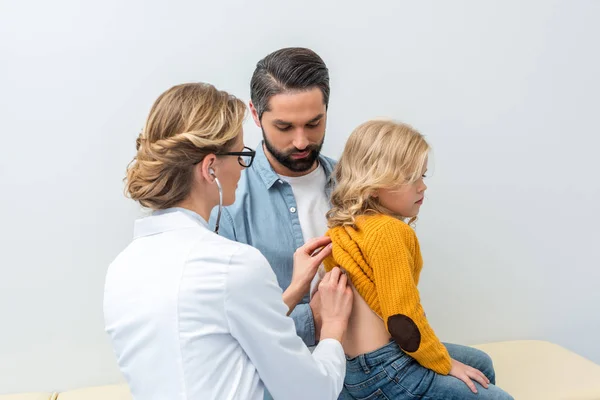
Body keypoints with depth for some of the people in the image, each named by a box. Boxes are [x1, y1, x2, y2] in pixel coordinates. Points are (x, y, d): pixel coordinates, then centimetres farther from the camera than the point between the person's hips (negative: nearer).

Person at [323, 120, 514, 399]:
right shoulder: (388, 231, -23)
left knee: (480, 362, 24)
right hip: (382, 369, -10)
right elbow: (402, 320, -21)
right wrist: (445, 364, -8)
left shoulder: (341, 225, 5)